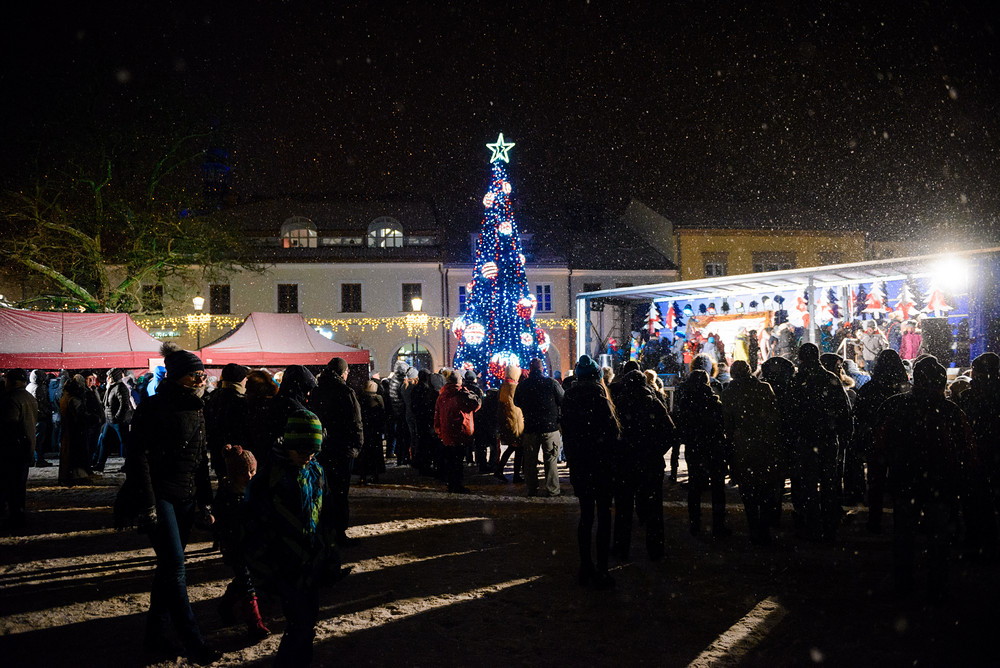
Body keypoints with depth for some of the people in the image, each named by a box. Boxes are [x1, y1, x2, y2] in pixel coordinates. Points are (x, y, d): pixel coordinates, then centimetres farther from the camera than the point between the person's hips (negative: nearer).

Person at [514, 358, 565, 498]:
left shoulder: (522, 385, 0)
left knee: (530, 459, 11)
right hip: (550, 426, -3)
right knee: (551, 459, 4)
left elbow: (517, 403, 15)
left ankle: (531, 489, 14)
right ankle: (552, 489, 5)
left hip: (530, 428, 3)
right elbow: (563, 401, -5)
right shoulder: (551, 383, -11)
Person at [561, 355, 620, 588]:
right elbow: (612, 429, -14)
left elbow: (565, 429, 7)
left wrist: (572, 457, 14)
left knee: (586, 515, 15)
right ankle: (601, 571, 2)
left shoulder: (569, 396, 4)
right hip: (600, 463, -5)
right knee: (603, 516, 2)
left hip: (578, 464, 5)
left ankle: (585, 568, 18)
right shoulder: (598, 394, -13)